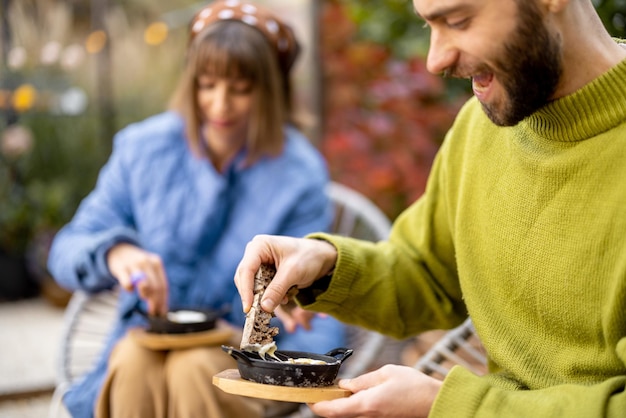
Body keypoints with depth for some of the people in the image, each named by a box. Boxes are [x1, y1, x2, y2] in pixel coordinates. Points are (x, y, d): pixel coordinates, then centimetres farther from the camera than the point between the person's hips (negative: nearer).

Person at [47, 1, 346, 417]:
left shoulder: (297, 175, -6)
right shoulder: (143, 148, 2)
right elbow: (67, 250, -1)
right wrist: (113, 252, -25)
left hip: (247, 350, -1)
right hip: (147, 342, 2)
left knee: (195, 366, -34)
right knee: (135, 360, -33)